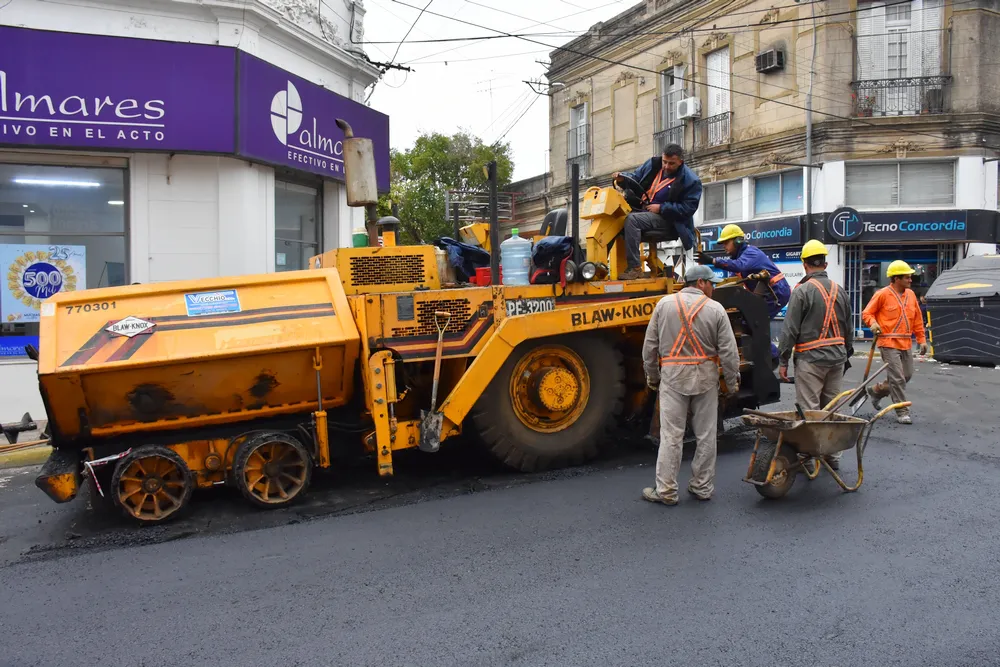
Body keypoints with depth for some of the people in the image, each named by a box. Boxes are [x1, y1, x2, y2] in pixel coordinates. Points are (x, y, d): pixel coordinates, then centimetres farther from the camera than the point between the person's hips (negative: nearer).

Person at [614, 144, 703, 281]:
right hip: (642, 210, 7)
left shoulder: (691, 181, -9)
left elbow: (688, 208, -13)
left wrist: (661, 208, -18)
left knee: (632, 219, -32)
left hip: (666, 219, -7)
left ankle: (634, 268, -32)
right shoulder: (653, 165, 8)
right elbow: (636, 177, 20)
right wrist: (622, 176, -4)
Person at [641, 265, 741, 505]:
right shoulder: (715, 309, -3)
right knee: (705, 435, 11)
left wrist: (652, 376, 13)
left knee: (671, 435, 2)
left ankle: (666, 491, 5)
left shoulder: (665, 304, 1)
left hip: (673, 376, 0)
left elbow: (650, 346, 3)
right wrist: (732, 382, 6)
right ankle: (702, 487, 19)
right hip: (705, 376, 0)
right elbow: (728, 351, -4)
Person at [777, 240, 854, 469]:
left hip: (810, 359, -7)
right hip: (837, 358, 7)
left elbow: (790, 329, -13)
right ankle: (832, 456, 23)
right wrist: (847, 355, 26)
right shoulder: (840, 291, 10)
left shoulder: (802, 291, -11)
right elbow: (848, 329, 17)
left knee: (809, 411, -1)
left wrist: (783, 359, -6)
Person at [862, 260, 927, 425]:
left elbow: (917, 319, 16)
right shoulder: (882, 294, -7)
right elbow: (866, 313, -2)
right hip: (889, 343, -7)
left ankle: (876, 391, 31)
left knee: (907, 375, 12)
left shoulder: (911, 295, 11)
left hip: (906, 343, 7)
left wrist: (921, 339, 13)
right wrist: (873, 323, -22)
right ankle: (902, 412, 2)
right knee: (897, 378, -6)